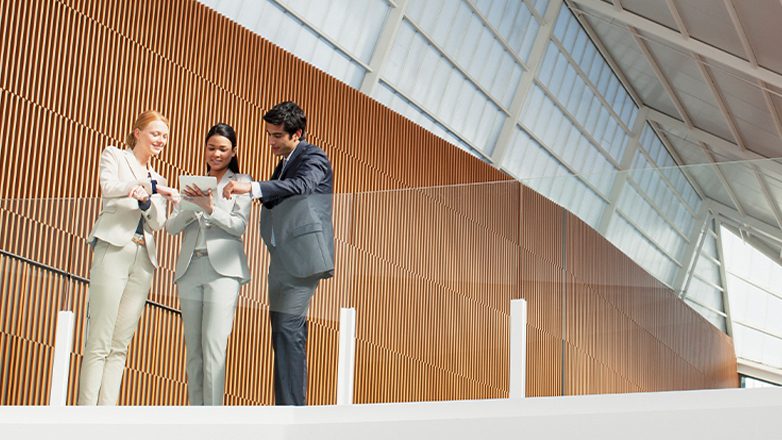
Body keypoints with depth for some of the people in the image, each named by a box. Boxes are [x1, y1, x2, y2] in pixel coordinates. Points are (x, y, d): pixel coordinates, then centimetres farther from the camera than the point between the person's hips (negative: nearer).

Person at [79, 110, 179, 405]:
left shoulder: (156, 179, 25)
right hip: (113, 251, -5)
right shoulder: (114, 156, 13)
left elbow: (157, 223, 11)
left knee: (120, 346, 1)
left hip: (143, 260, 5)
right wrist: (153, 187, -18)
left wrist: (145, 199, -11)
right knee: (99, 342, -11)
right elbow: (109, 186, -8)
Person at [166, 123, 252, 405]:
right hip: (190, 267, 4)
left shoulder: (241, 182, 11)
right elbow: (171, 227, 13)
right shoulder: (193, 184, 22)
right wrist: (191, 207, -6)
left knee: (213, 345, -13)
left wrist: (210, 208, -17)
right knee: (193, 347, 3)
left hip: (223, 268, -4)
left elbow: (239, 225, -2)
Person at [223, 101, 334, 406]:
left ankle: (291, 407, -19)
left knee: (287, 328, -17)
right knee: (285, 336, 7)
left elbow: (300, 185, -25)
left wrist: (252, 188, -35)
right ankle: (290, 405, 10)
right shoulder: (284, 164, 25)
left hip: (302, 257, -9)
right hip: (282, 261, 9)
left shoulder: (313, 158, -4)